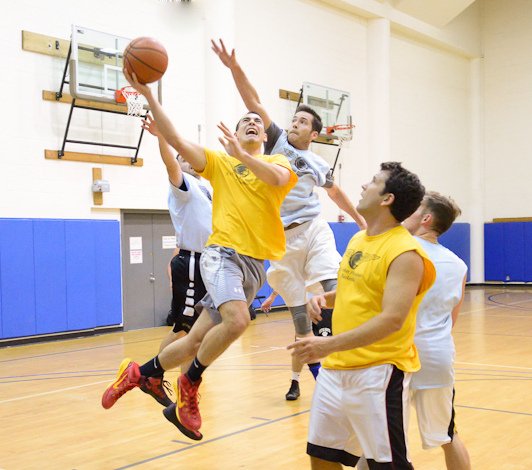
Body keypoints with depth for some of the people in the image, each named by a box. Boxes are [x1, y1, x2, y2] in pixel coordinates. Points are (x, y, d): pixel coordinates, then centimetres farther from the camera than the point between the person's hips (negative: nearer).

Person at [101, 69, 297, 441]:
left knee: (198, 339, 4)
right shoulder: (219, 161, 10)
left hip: (256, 263, 3)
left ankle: (140, 373, 27)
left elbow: (277, 178, -13)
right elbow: (176, 140, -2)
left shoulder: (279, 163, 13)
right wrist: (148, 95, -11)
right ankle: (190, 383, -4)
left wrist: (242, 155, -27)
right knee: (237, 321, -29)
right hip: (224, 252, -3)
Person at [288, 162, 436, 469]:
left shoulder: (405, 253, -17)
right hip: (336, 368, 9)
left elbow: (392, 319, -26)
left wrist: (330, 345, -32)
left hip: (379, 372, -8)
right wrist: (326, 299, 3)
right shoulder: (358, 239, 11)